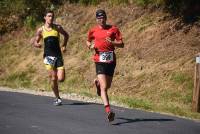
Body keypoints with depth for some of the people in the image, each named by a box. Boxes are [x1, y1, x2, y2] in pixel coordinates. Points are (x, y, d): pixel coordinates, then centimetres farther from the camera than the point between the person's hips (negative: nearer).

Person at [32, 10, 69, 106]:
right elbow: (35, 42, 9)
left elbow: (66, 35, 20)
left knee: (61, 79, -12)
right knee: (53, 78, -5)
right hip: (48, 56, 0)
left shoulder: (57, 28, 3)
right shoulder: (41, 30, 2)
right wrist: (37, 44, -15)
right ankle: (57, 98, 12)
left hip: (58, 56, 1)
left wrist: (64, 46, 8)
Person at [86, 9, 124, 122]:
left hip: (111, 60, 2)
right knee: (104, 87, -15)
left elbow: (121, 44, 1)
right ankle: (108, 111, -21)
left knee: (107, 86, 16)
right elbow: (88, 41, 23)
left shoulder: (113, 29, 3)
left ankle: (98, 82, 51)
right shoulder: (93, 31, 6)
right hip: (100, 61, -2)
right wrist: (90, 46, 1)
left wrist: (112, 42, -18)